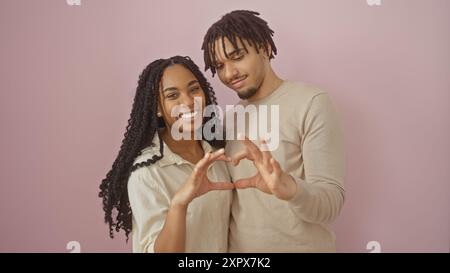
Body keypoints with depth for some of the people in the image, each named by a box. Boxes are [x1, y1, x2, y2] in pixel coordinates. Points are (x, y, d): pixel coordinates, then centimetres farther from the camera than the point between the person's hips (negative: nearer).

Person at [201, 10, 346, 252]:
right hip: (237, 246, 5)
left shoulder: (311, 103, -15)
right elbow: (231, 190, 7)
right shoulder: (231, 117, 4)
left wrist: (290, 188, -38)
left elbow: (331, 202, -20)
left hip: (299, 246, -5)